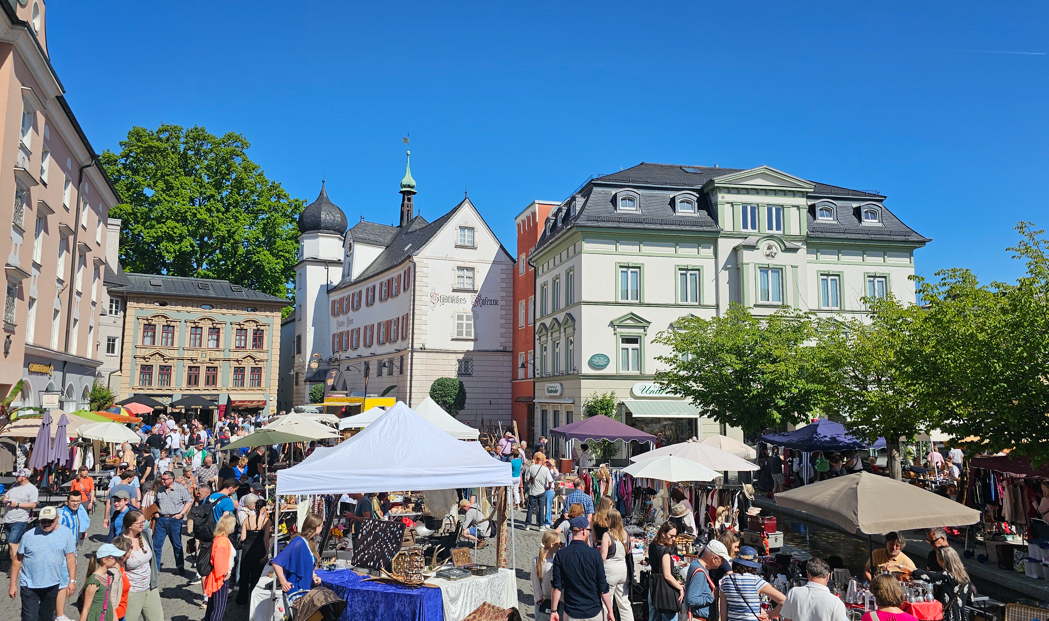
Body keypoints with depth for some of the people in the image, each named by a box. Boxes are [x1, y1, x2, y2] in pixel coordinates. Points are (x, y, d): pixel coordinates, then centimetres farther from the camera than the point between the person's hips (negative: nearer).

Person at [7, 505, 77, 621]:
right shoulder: (29, 535, -5)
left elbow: (70, 557, -1)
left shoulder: (66, 534, -4)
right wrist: (13, 584, 2)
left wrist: (72, 580, -3)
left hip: (52, 585, 1)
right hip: (29, 585, -1)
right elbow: (17, 560, 2)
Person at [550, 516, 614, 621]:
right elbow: (603, 588, -8)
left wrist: (553, 611, 4)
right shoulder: (595, 554, -12)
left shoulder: (560, 555, -8)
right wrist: (610, 611, 2)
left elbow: (556, 587, -5)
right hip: (594, 612, -1)